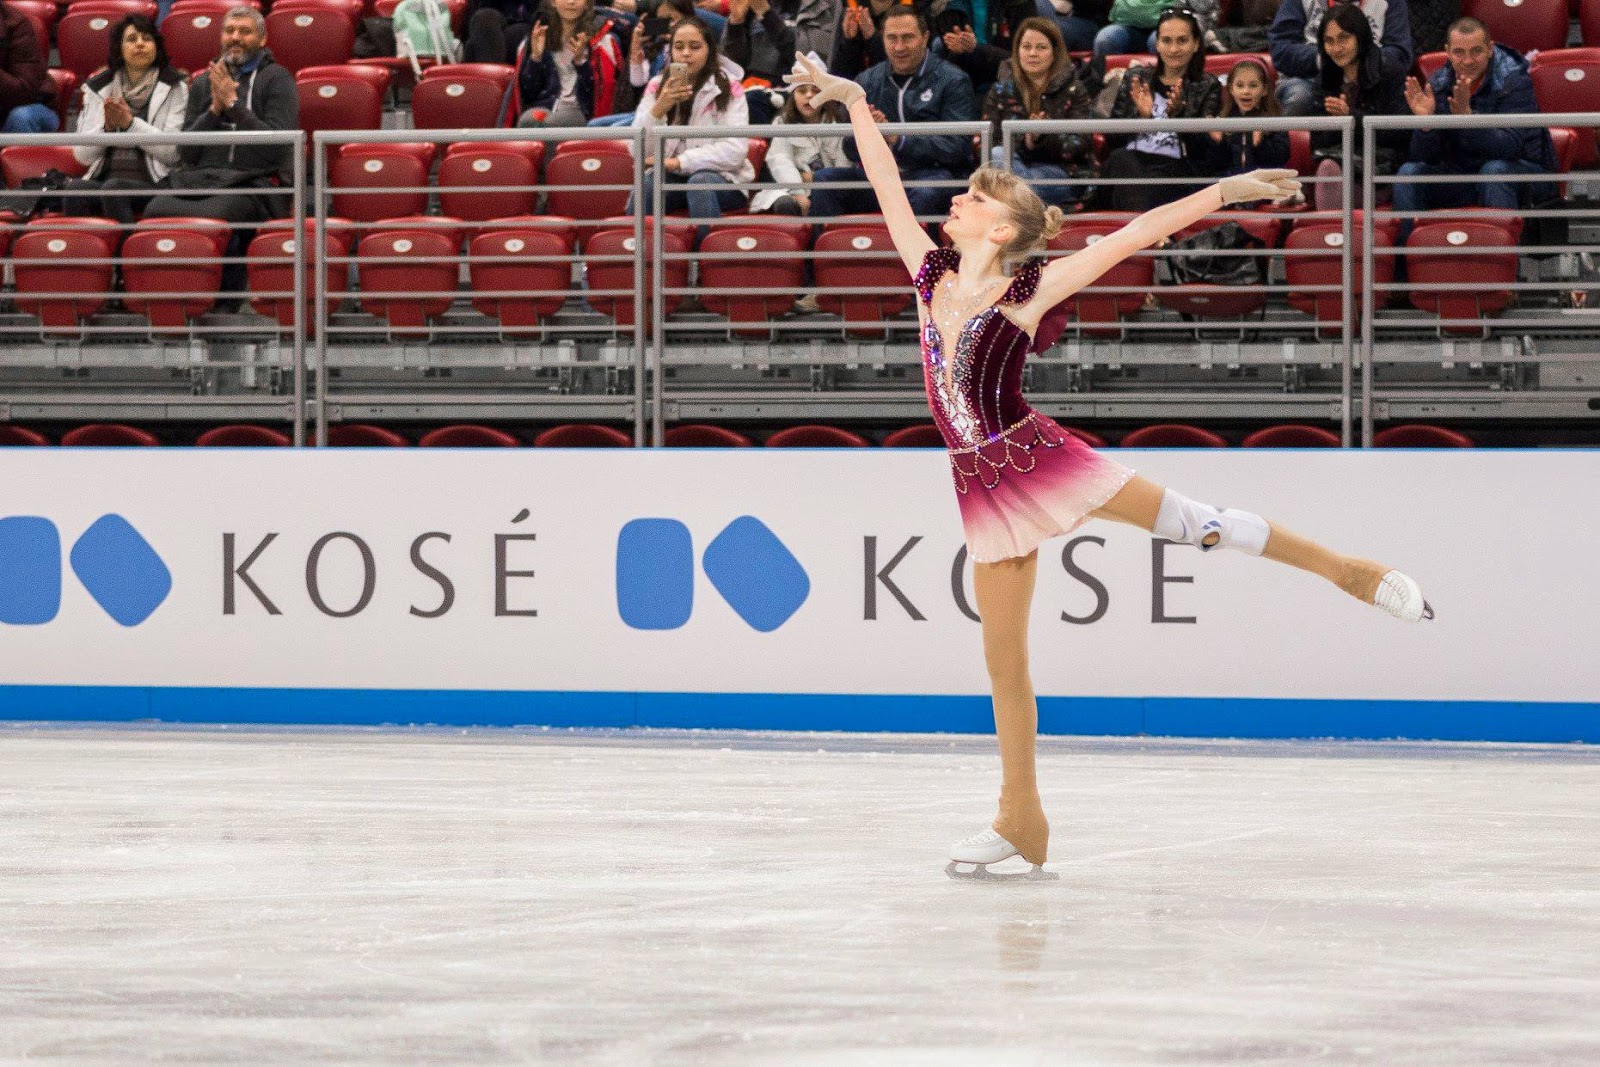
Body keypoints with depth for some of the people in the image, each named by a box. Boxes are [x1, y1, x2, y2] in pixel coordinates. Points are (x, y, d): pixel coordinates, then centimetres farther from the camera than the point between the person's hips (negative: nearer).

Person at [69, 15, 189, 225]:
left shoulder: (174, 88, 8)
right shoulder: (98, 88, 17)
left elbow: (174, 152, -4)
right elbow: (83, 155, 12)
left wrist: (130, 123, -11)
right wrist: (107, 127, -7)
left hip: (154, 182, -3)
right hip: (103, 178, 3)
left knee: (114, 188, -35)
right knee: (74, 188, -30)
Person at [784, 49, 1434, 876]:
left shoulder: (1030, 292, -8)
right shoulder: (932, 275, 4)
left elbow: (1133, 234, -10)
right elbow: (889, 188, 12)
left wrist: (1223, 191, -14)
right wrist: (855, 105, 15)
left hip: (1041, 461, -4)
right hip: (985, 485, 4)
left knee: (1191, 524, -7)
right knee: (1003, 653, 7)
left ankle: (1347, 570, 12)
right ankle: (1020, 821, 14)